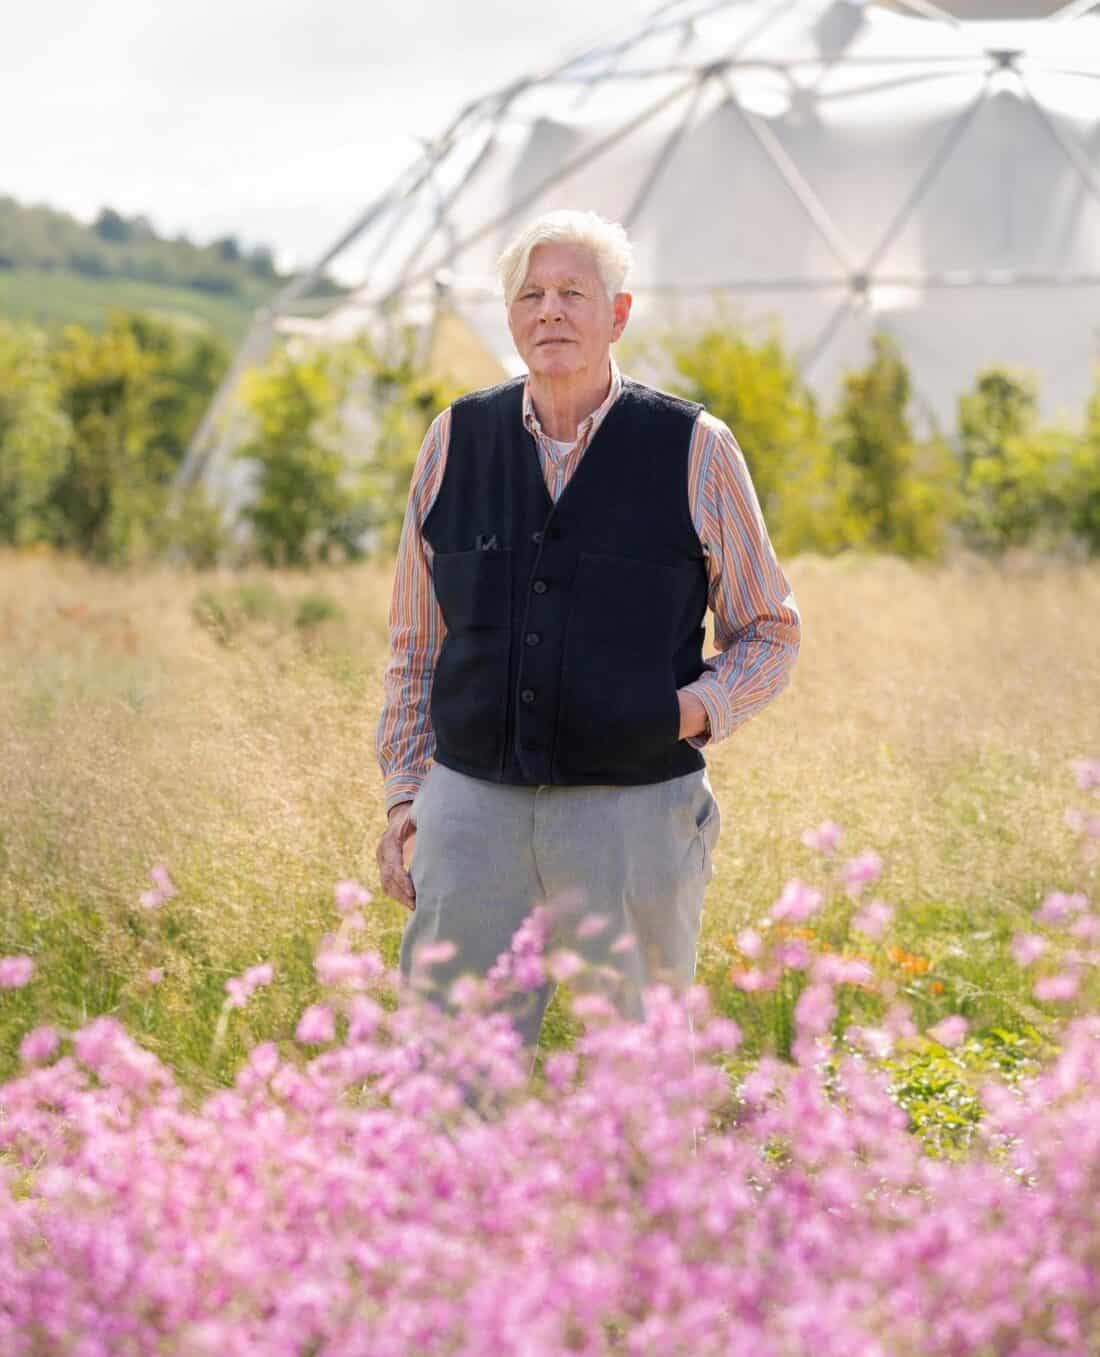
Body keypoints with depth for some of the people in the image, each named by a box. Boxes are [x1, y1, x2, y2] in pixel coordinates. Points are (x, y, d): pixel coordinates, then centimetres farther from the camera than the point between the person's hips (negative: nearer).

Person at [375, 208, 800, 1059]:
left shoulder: (696, 452, -1)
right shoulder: (457, 442, 7)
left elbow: (769, 636, 7)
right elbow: (417, 644, 14)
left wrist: (693, 711, -13)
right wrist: (404, 800, 6)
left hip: (636, 817, -2)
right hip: (475, 805, 2)